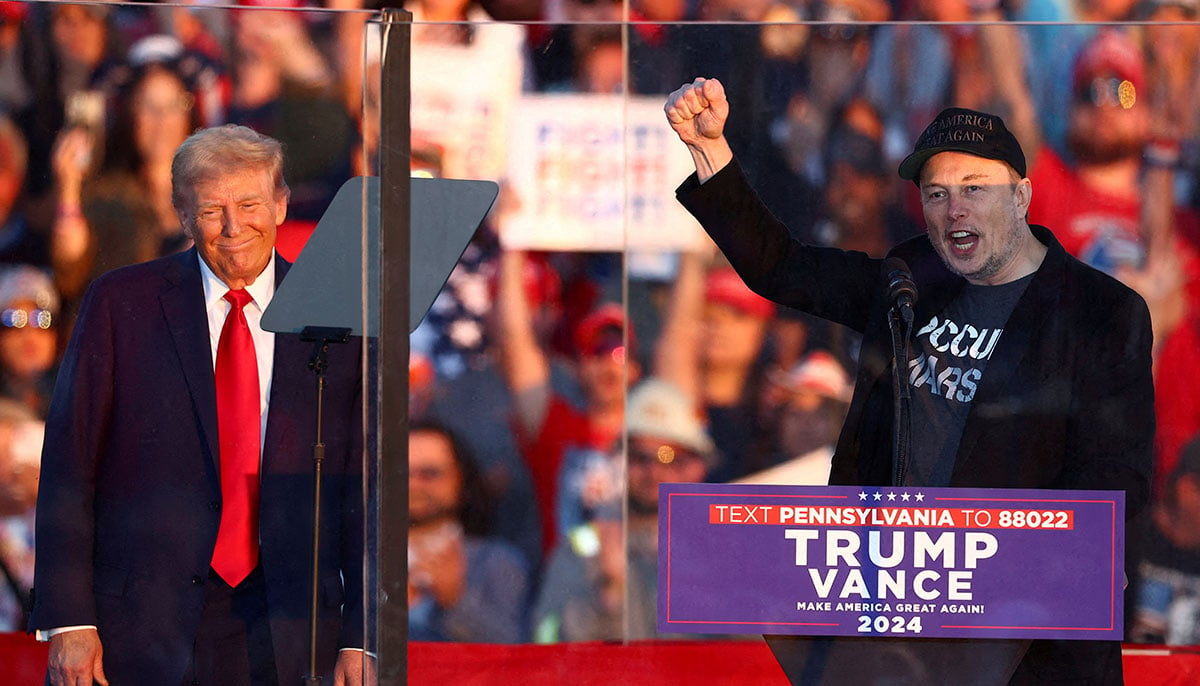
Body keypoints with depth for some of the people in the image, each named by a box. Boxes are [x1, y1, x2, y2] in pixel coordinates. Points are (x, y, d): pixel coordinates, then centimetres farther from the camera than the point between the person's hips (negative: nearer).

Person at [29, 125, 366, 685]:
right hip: (143, 626, -1)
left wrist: (359, 640, 2)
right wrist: (69, 620, -8)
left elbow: (360, 487, 8)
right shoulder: (120, 303, 2)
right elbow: (68, 466, 0)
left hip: (286, 638, 2)